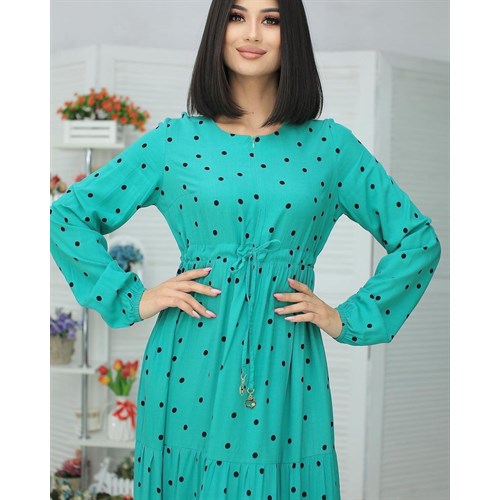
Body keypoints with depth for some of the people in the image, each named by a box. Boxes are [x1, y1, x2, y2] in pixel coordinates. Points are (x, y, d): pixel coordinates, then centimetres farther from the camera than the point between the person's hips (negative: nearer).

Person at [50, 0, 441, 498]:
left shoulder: (330, 145, 2)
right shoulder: (174, 140, 1)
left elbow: (418, 239, 7)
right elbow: (66, 215, 5)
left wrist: (348, 319, 1)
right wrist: (133, 299, -2)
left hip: (283, 368, 0)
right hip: (191, 363, 0)